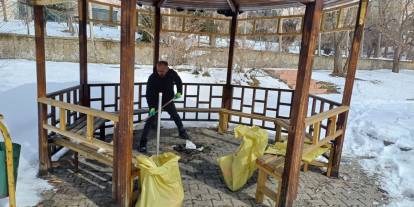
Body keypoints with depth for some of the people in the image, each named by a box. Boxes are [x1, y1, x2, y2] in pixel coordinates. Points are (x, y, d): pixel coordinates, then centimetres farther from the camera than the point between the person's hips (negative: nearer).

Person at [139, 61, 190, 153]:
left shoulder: (172, 73, -16)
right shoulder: (152, 78, -26)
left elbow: (179, 82, 6)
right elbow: (149, 94, -24)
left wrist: (179, 92, -9)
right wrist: (152, 107, -32)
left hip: (168, 100, 4)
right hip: (156, 102, -4)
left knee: (175, 116, 20)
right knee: (151, 120, -12)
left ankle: (182, 132, 44)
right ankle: (143, 142, -6)